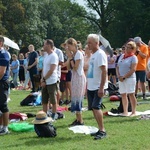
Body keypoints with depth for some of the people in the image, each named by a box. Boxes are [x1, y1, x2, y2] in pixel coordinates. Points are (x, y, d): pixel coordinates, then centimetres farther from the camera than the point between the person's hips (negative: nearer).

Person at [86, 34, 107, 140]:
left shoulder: (100, 54, -12)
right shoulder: (93, 55, 16)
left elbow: (104, 71, -19)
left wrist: (101, 87, -24)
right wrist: (87, 85, 20)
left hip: (98, 87, -10)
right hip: (91, 86, 10)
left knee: (96, 107, -16)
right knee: (93, 108, 9)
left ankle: (102, 131, -12)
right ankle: (100, 130, 17)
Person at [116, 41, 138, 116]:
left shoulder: (133, 57, -5)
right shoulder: (122, 56, 14)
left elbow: (133, 69, -14)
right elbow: (117, 67, 15)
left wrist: (124, 77, -15)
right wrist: (119, 76, -2)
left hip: (130, 78, -6)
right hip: (121, 79, 6)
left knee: (131, 95, -3)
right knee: (123, 95, 6)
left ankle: (133, 112, 4)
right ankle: (125, 112, 10)